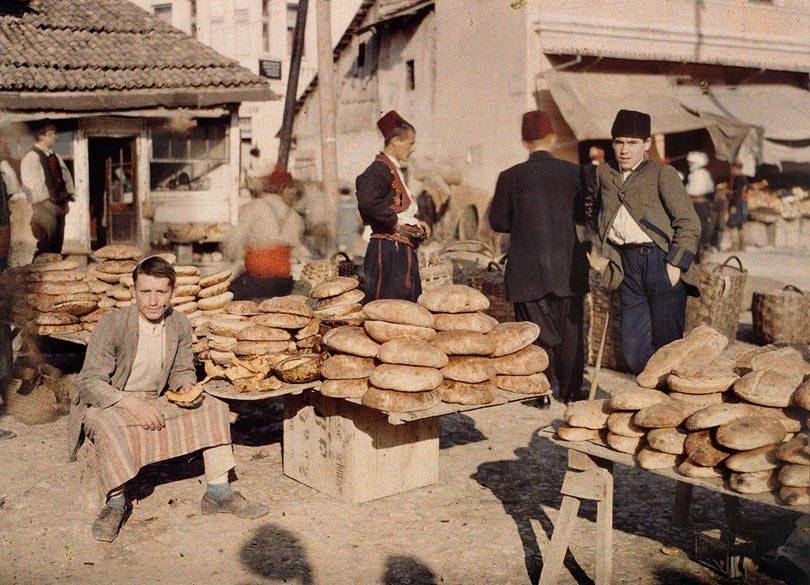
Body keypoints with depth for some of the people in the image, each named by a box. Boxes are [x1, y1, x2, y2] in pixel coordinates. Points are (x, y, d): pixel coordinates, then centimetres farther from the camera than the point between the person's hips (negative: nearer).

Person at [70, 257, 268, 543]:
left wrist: (186, 387, -15)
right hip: (106, 405, -5)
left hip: (153, 403, 6)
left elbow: (182, 370, 10)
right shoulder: (111, 325, -19)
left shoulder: (180, 325, -3)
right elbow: (89, 382, -20)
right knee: (109, 427, -39)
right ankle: (115, 503, -18)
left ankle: (218, 494, -3)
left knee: (213, 408, -7)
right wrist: (131, 404, -31)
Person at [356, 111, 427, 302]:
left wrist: (414, 222, 9)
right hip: (388, 249, -10)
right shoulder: (379, 170, -13)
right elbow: (367, 202, -31)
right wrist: (395, 222, -20)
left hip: (401, 250, 10)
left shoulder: (393, 169, 17)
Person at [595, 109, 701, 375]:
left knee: (666, 343, -2)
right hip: (627, 265, 5)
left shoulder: (663, 174, -2)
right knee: (633, 351, 6)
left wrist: (675, 265, -13)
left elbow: (689, 224, -6)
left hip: (661, 262, -5)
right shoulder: (604, 174, 13)